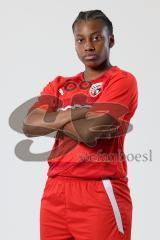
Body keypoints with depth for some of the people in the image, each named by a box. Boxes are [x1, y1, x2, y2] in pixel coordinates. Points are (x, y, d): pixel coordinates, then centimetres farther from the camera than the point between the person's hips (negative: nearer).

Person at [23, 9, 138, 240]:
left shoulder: (123, 80, -3)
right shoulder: (59, 85, 16)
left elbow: (89, 133, -15)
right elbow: (29, 126, 0)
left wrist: (49, 119, 0)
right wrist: (76, 113, -12)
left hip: (100, 193, -5)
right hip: (55, 191, 6)